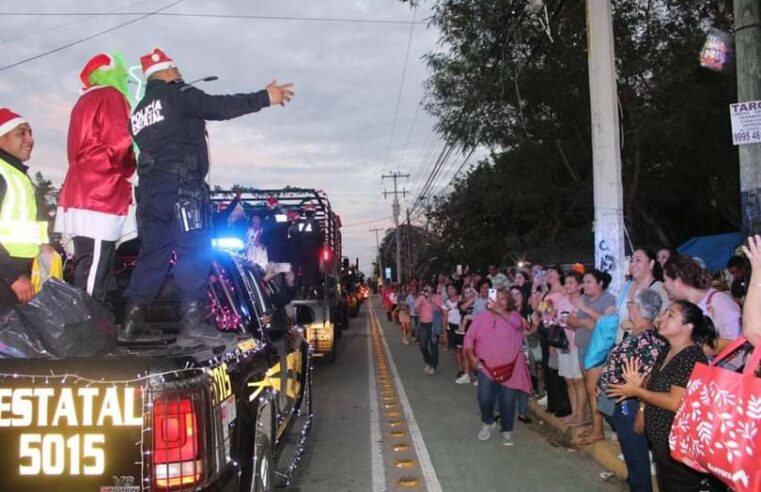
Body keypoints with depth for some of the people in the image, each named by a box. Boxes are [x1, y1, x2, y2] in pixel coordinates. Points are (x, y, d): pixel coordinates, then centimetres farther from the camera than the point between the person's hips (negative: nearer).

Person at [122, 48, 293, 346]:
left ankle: (133, 317, 8)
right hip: (181, 183, -8)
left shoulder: (139, 112, 26)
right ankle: (192, 324, -17)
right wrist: (266, 97, -3)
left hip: (149, 187, 8)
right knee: (194, 251, -11)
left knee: (153, 252, 11)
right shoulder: (177, 95, 1)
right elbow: (222, 107, -7)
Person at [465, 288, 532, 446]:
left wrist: (500, 311, -29)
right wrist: (471, 356, -10)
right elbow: (469, 338, 3)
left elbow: (518, 323, -23)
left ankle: (507, 431, 25)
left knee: (507, 402, 3)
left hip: (509, 367, 0)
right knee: (484, 398, -11)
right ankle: (487, 423, 20)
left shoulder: (513, 316, 1)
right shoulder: (481, 317, 4)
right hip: (486, 367, 1)